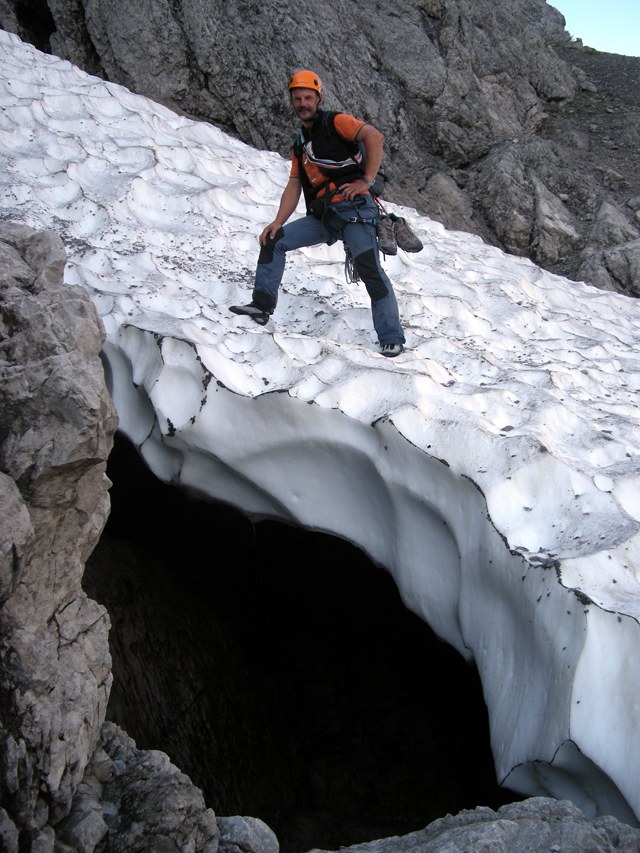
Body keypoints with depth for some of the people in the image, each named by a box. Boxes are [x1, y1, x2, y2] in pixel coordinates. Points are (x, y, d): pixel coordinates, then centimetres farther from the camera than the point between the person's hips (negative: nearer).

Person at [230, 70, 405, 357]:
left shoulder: (335, 122, 1)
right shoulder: (300, 145, 23)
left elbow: (374, 137, -13)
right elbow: (294, 186, 17)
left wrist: (366, 180, -17)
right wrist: (278, 222, 4)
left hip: (353, 209, -7)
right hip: (322, 216, 8)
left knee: (370, 270, -18)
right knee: (274, 240, 1)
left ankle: (392, 338, -11)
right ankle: (262, 305, 5)